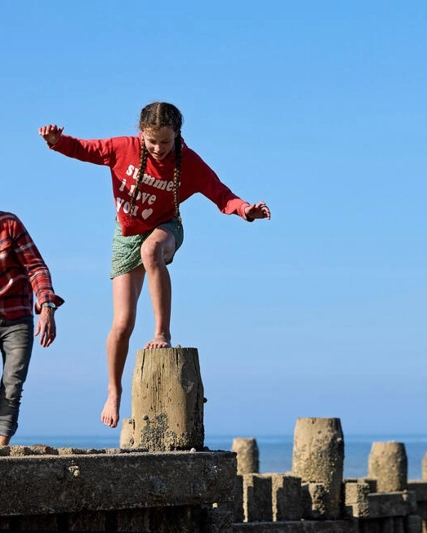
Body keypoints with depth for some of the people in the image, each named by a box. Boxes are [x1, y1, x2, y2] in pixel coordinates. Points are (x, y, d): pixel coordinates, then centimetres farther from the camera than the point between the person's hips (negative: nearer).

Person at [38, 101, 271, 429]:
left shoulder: (190, 164, -18)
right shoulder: (125, 148, -16)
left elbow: (222, 195, -18)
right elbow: (82, 149, -6)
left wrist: (245, 209, -39)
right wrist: (57, 141, -26)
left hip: (164, 230, -1)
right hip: (127, 237, 1)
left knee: (151, 249, -42)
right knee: (123, 323, -6)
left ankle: (163, 333, -35)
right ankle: (114, 392, 16)